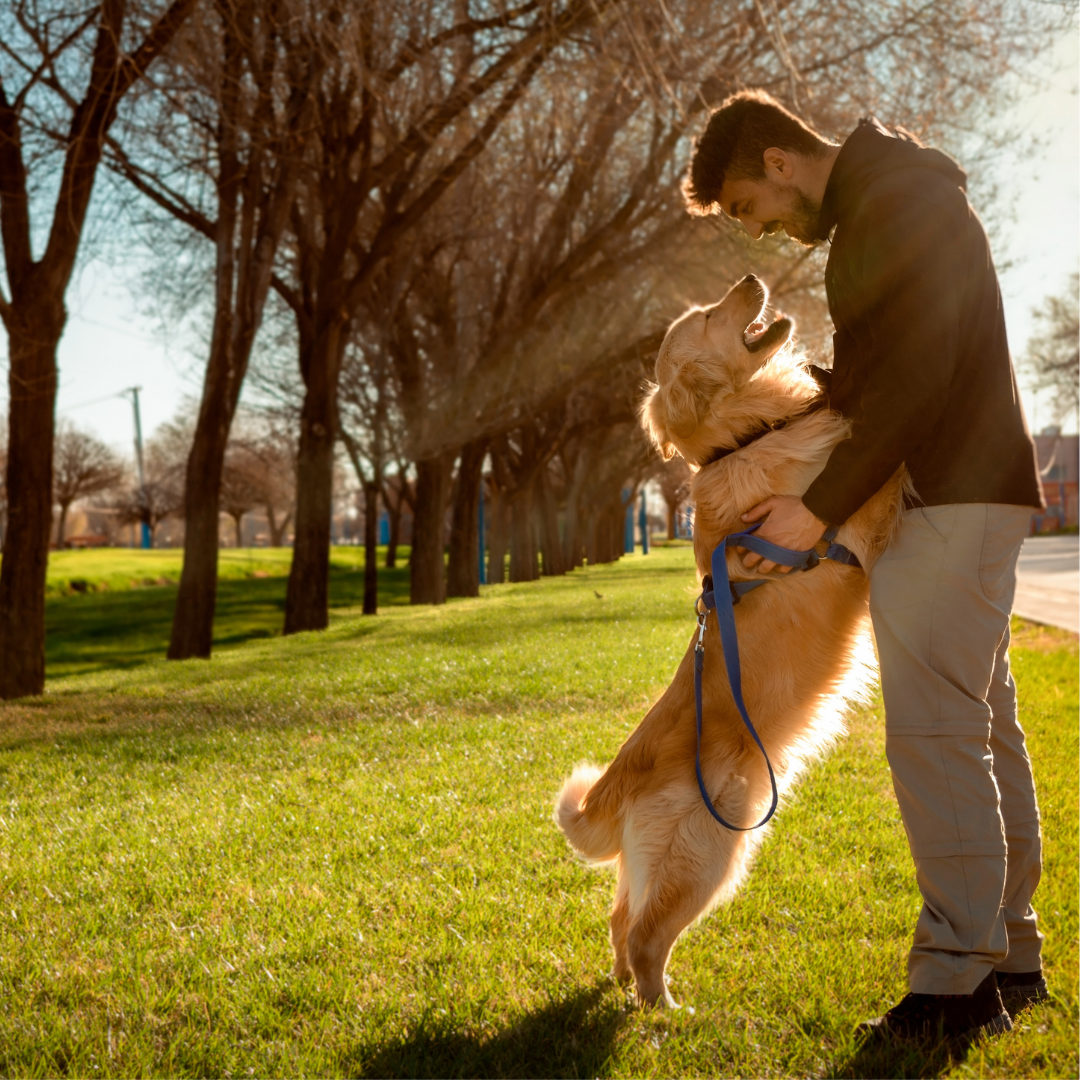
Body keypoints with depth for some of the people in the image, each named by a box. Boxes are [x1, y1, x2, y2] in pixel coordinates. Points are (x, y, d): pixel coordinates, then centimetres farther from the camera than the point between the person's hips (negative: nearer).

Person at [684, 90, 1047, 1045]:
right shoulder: (869, 211, 20)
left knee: (934, 732, -12)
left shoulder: (898, 199, -12)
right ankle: (1010, 959, 18)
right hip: (966, 498, 11)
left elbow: (918, 375, -21)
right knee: (983, 728, 11)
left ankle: (957, 982, -9)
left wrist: (819, 508, -20)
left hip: (951, 500, -11)